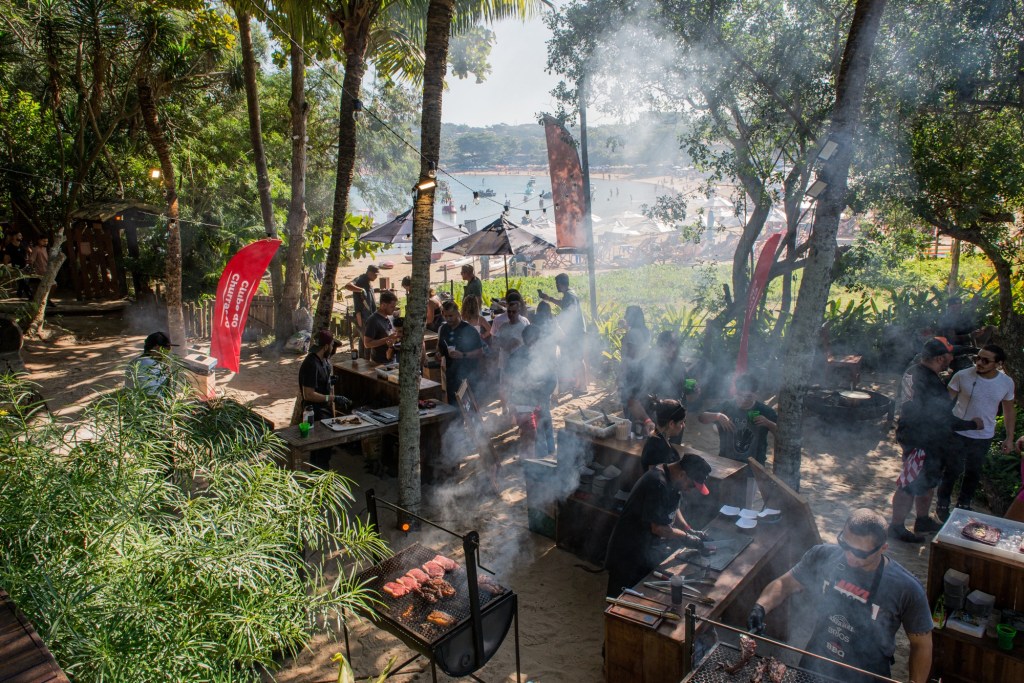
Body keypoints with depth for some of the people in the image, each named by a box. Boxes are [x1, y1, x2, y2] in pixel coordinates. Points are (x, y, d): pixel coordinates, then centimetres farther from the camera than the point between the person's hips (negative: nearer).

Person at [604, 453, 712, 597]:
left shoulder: (671, 479, 0)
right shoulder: (658, 484, -30)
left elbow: (674, 509, 16)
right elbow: (659, 528, -26)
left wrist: (690, 531, 3)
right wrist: (689, 540, -14)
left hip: (648, 546, 9)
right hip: (629, 552, -9)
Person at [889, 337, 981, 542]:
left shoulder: (913, 370, 1)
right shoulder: (932, 385, -30)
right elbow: (944, 420, -24)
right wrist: (972, 424, -9)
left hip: (910, 432, 10)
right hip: (922, 442, -10)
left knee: (928, 481, 25)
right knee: (911, 486, 4)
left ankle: (923, 520, 41)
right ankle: (897, 527, 18)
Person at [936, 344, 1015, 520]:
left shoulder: (1006, 383, -6)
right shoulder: (962, 376, -16)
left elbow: (1009, 410, 7)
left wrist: (1009, 437, 7)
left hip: (984, 437, 3)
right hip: (958, 434, -3)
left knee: (974, 473, 16)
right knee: (952, 471, 3)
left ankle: (964, 505, 36)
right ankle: (942, 505, 22)